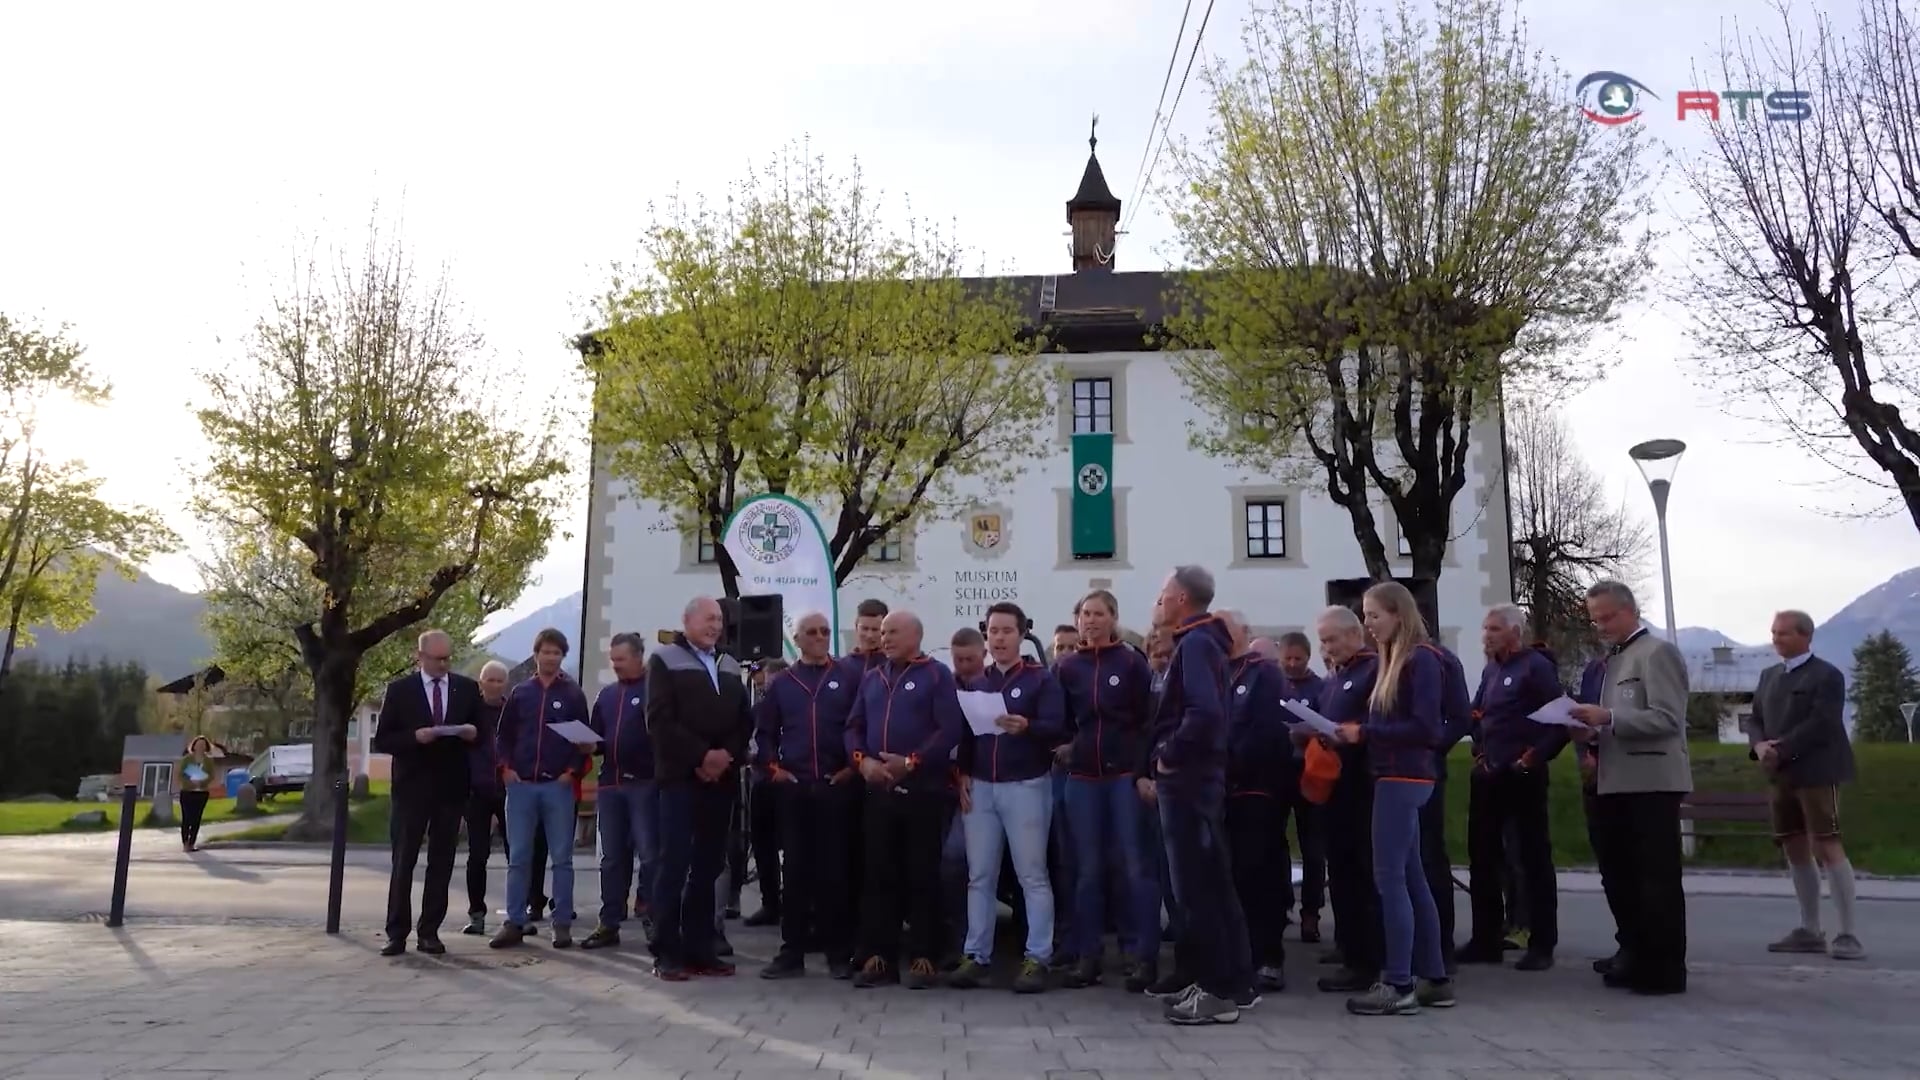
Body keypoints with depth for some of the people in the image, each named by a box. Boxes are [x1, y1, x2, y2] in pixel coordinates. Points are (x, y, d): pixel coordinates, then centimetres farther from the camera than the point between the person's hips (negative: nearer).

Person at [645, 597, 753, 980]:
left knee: (708, 867, 6)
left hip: (722, 779, 5)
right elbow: (660, 721, -9)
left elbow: (745, 720, 13)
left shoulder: (730, 666, 19)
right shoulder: (665, 660, 2)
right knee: (675, 864, -7)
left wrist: (728, 755, -6)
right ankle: (667, 953, -2)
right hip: (681, 778, -5)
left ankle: (700, 948, 11)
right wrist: (702, 755, -15)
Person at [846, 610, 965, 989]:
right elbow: (854, 727, 14)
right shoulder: (871, 679, 17)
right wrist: (862, 760, -6)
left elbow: (950, 729, -12)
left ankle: (923, 959, 7)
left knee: (922, 876, 0)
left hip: (923, 790, -5)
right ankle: (877, 957, 13)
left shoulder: (937, 674, -2)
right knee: (877, 874, 6)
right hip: (878, 790, 6)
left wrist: (911, 762, -17)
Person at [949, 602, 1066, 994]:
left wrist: (1026, 727, -29)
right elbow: (964, 733, 15)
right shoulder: (975, 684, 15)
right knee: (979, 875, 6)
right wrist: (963, 774, 2)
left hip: (1026, 785, -5)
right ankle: (977, 956, 12)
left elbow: (1056, 728, -11)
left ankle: (1037, 959, 2)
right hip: (980, 787, 5)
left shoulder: (1042, 679, 0)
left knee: (1032, 874, -2)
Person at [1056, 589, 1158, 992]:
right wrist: (1064, 747, -1)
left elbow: (1149, 719, -3)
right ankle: (1088, 955, 13)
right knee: (1089, 868, 7)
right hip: (1082, 778, 3)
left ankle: (1143, 956, 2)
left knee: (1135, 865, -3)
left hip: (1126, 774, -3)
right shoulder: (1068, 668, 8)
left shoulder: (1132, 662, -1)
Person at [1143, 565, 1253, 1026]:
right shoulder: (1201, 641, 15)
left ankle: (1218, 990, 2)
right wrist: (1167, 759, 11)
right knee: (1212, 882, 14)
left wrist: (1167, 756, -17)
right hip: (1197, 777, 10)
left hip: (1186, 780, -10)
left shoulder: (1194, 643, -14)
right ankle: (1235, 982, 21)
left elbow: (1204, 712, -29)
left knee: (1196, 886, -4)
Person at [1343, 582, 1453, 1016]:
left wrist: (1365, 732, -18)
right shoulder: (1395, 661, 16)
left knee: (1389, 878, -8)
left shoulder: (1422, 659, -12)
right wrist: (1358, 734, 1)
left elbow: (1425, 728, -19)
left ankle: (1399, 985, -4)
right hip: (1396, 778, 10)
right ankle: (1434, 979, 18)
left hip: (1403, 779, -10)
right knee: (1411, 879, 12)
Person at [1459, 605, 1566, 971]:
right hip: (1488, 775, 8)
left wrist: (1536, 757, -15)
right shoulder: (1490, 670, 15)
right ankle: (1486, 940, 17)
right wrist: (1480, 751, 11)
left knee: (1534, 858, 0)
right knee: (1483, 856, 9)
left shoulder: (1537, 667, -8)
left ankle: (1542, 945, 6)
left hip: (1523, 775, -8)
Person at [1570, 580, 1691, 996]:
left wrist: (1607, 718, -22)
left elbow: (1667, 719, -17)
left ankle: (1666, 969, 6)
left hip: (1651, 782, -9)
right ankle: (1638, 956, 25)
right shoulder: (1614, 658, 19)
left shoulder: (1657, 652, -7)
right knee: (1619, 872, 14)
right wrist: (1593, 733, 5)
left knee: (1658, 878, -2)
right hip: (1617, 782, 9)